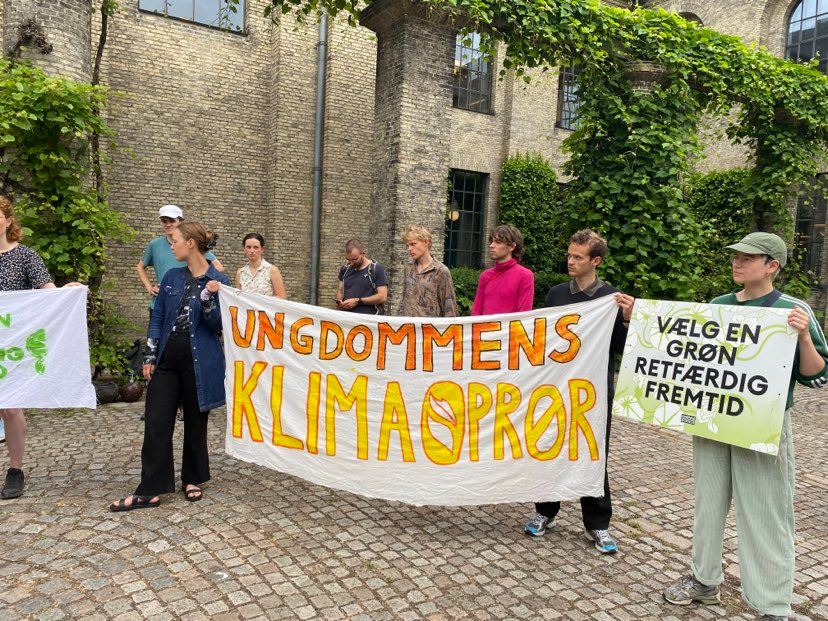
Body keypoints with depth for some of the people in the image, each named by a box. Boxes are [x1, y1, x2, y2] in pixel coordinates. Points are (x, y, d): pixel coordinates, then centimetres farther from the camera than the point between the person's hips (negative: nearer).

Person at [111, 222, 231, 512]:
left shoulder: (219, 281, -6)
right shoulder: (172, 277, 7)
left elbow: (218, 326, -8)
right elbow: (158, 318, 10)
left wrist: (208, 297, -23)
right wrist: (149, 357, 6)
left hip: (199, 362, -4)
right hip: (167, 359, 4)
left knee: (195, 422, 9)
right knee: (156, 423, 2)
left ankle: (193, 480, 27)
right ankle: (149, 491, 9)